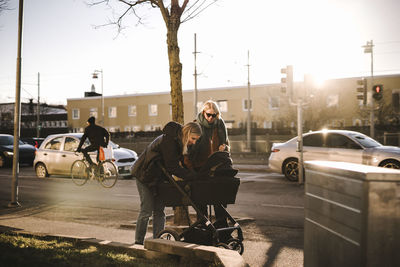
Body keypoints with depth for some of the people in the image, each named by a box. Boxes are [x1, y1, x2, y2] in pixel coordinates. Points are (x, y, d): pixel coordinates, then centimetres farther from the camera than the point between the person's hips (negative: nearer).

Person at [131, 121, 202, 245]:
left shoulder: (181, 142, -2)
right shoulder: (169, 140, -29)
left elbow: (182, 162, 2)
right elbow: (172, 167, -29)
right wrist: (193, 175, -29)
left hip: (159, 177, 8)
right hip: (145, 175, -8)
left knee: (159, 210, 6)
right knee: (146, 210, -4)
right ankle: (138, 242, 9)